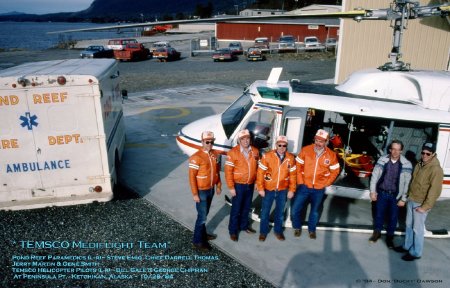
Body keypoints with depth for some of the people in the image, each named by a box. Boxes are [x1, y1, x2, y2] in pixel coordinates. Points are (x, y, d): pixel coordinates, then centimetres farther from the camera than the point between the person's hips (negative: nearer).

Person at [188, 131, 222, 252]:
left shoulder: (215, 154, 2)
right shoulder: (196, 157, -20)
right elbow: (192, 176, -18)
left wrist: (218, 186, 14)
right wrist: (195, 194, -18)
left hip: (211, 189, 6)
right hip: (201, 191, -6)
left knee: (205, 214, 20)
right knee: (202, 216, -1)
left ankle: (203, 234, 36)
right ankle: (198, 241, 13)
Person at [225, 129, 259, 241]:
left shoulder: (255, 151, 0)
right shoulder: (233, 152, -14)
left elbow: (257, 167, 10)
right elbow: (228, 171, -14)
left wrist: (256, 182, 9)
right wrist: (231, 187, -15)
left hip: (250, 185, 4)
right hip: (238, 185, -4)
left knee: (246, 207, 19)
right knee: (236, 209, 6)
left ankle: (244, 225, 38)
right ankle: (233, 230, 20)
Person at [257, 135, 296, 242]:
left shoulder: (290, 158, -4)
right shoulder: (267, 156, -13)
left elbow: (292, 175, 3)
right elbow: (260, 172, -10)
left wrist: (291, 190, 2)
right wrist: (260, 188, -10)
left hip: (283, 190, 2)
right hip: (268, 189, -2)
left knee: (280, 212, 17)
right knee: (265, 212, 9)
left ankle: (278, 231, 36)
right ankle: (263, 232, 28)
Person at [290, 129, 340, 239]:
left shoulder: (331, 155, -6)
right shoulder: (305, 150, -10)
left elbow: (335, 171, 6)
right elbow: (298, 166, -3)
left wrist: (326, 183, 0)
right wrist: (300, 181, -5)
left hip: (319, 189, 1)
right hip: (304, 186, -1)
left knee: (315, 211, 16)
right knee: (295, 209, -1)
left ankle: (312, 230, 39)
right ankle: (297, 227, 25)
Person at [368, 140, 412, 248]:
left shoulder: (406, 164, -12)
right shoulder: (382, 160, -8)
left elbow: (407, 183, -8)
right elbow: (374, 176, -1)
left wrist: (403, 199, -7)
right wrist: (373, 191, -3)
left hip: (395, 196, -1)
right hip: (382, 193, 1)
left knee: (393, 218, 11)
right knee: (379, 214, 15)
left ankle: (389, 237, 31)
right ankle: (377, 233, 37)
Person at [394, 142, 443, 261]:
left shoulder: (436, 169, -20)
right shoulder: (419, 164, 5)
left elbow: (435, 191, -21)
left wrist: (425, 207, -20)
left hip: (421, 204, -7)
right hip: (411, 200, 7)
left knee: (417, 229, 4)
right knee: (409, 225, 18)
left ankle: (416, 252, 18)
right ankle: (407, 246, 33)